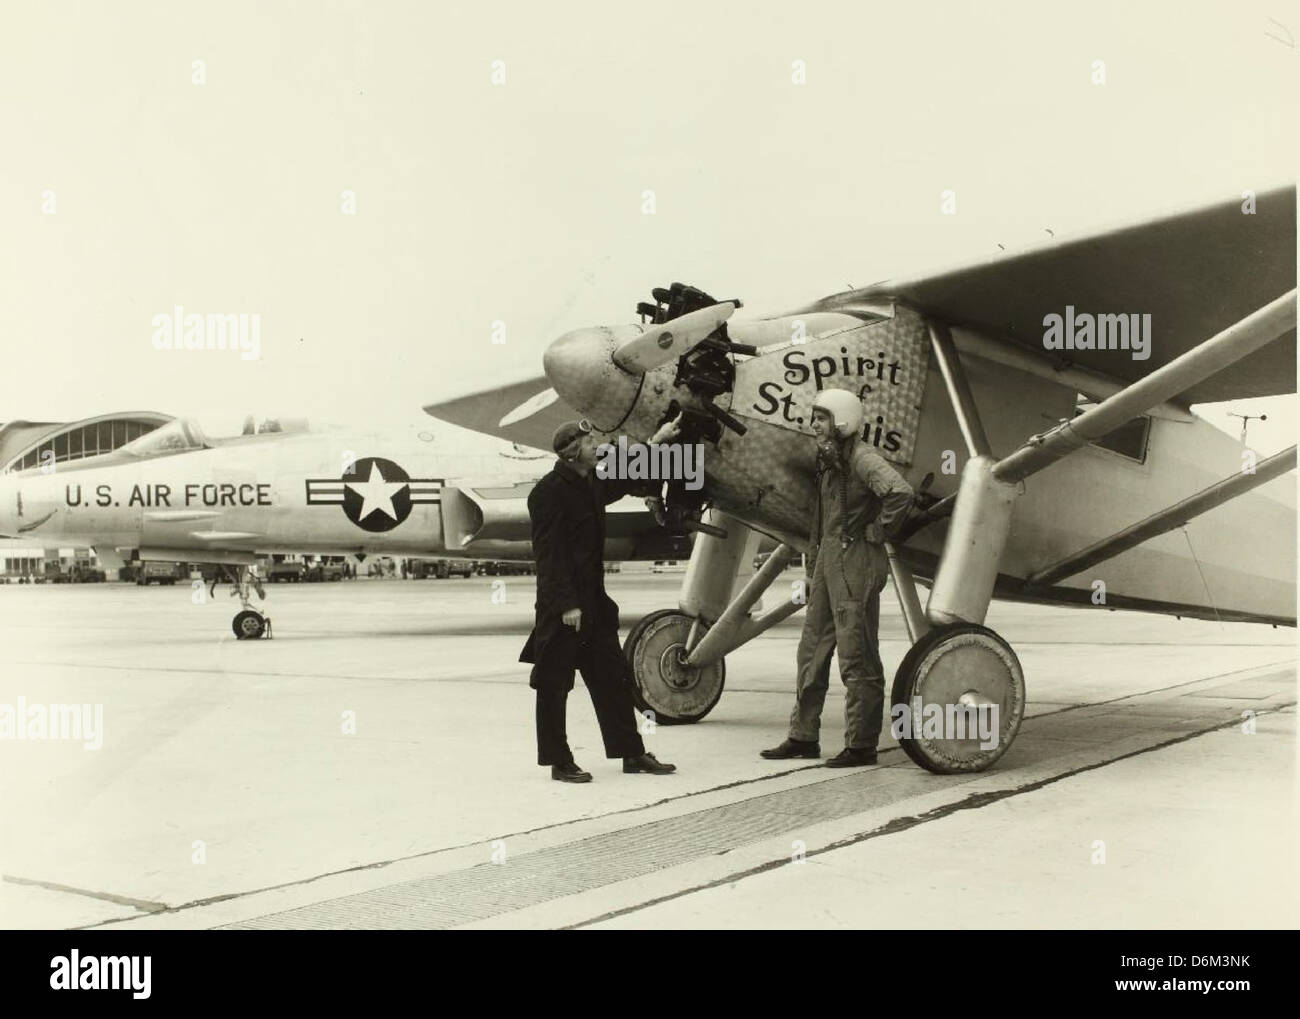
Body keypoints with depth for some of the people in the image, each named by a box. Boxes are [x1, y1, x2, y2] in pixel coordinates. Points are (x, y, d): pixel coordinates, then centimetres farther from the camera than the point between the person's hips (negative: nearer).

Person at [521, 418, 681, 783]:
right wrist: (566, 604, -22)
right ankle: (559, 762, 9)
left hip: (593, 602, 9)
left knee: (614, 678, 12)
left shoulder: (590, 485, 12)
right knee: (554, 684, 1)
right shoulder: (549, 491, -15)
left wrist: (656, 442, 36)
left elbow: (625, 480, 34)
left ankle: (632, 754, 19)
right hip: (560, 608, -9)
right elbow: (549, 554, -19)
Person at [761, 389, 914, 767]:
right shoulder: (827, 460, 14)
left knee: (856, 657, -4)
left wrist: (877, 530, -17)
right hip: (827, 560, 10)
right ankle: (803, 736, 21)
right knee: (812, 649, 12)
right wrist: (812, 564, 19)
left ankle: (861, 745, 4)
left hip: (855, 563, -10)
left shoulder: (861, 458, -13)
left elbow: (900, 492, -29)